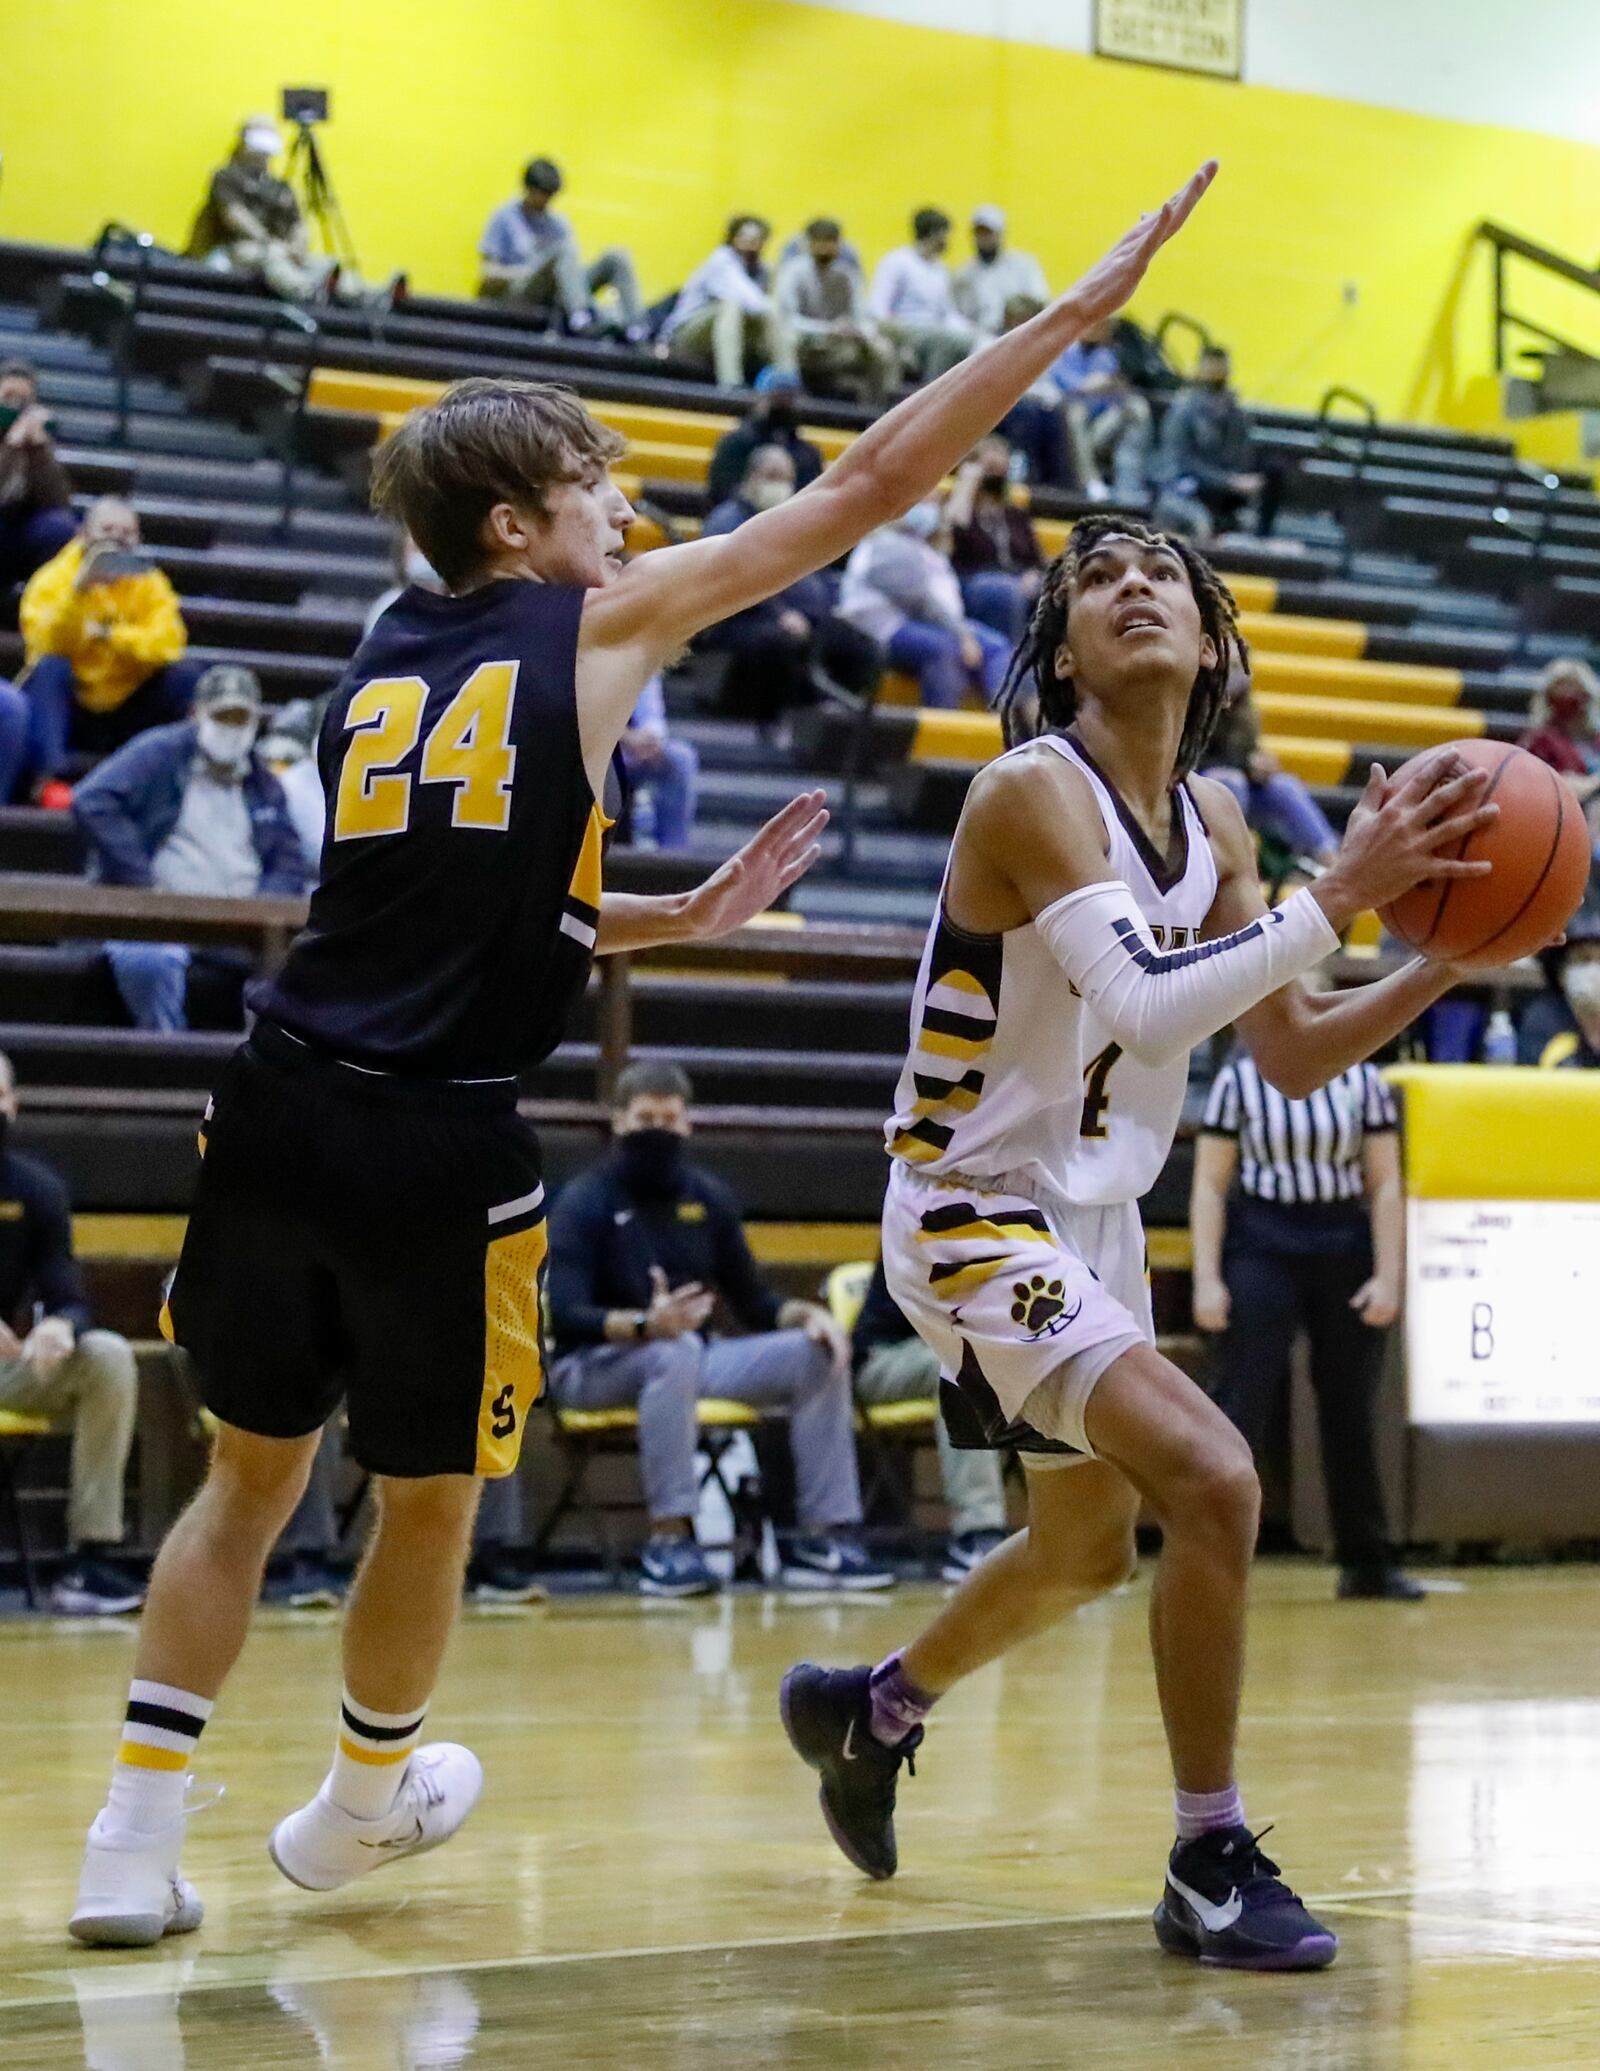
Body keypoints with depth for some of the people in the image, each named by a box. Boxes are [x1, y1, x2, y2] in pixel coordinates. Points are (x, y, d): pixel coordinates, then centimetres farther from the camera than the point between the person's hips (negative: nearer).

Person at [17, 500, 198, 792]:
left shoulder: (150, 584, 3)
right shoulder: (53, 579, -5)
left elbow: (167, 645, -14)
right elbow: (47, 645, -21)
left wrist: (108, 634, -24)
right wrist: (78, 591, -34)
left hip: (128, 711, 2)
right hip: (69, 709, -2)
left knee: (186, 676, -18)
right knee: (51, 668, -31)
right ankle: (47, 776, -39)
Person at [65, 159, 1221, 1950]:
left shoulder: (382, 665, 17)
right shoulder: (603, 622, 1)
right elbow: (864, 485, 2)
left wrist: (686, 914, 27)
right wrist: (1080, 308, 7)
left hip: (281, 1103, 5)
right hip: (438, 1141, -5)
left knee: (250, 1474, 19)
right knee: (429, 1500, 18)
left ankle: (134, 1842, 13)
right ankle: (367, 1797, 38)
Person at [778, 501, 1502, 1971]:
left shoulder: (1211, 820, 3)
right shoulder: (1035, 790, -21)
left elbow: (1295, 1058, 7)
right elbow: (1143, 1006, -35)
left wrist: (1447, 960, -8)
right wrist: (1339, 896, -33)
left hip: (1094, 1216, 9)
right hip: (977, 1214, -9)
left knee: (1090, 1548, 23)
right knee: (1213, 1483, -22)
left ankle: (869, 1712, 48)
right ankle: (1211, 1867, -10)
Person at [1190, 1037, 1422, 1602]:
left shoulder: (1361, 1079, 5)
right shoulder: (1239, 1079, 0)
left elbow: (1385, 1184, 4)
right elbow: (1209, 1185, -1)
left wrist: (1387, 1276, -5)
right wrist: (1207, 1279, -8)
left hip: (1346, 1251, 2)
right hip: (1261, 1248, -2)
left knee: (1350, 1414, 10)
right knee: (1240, 1407, -10)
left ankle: (1367, 1563, 21)